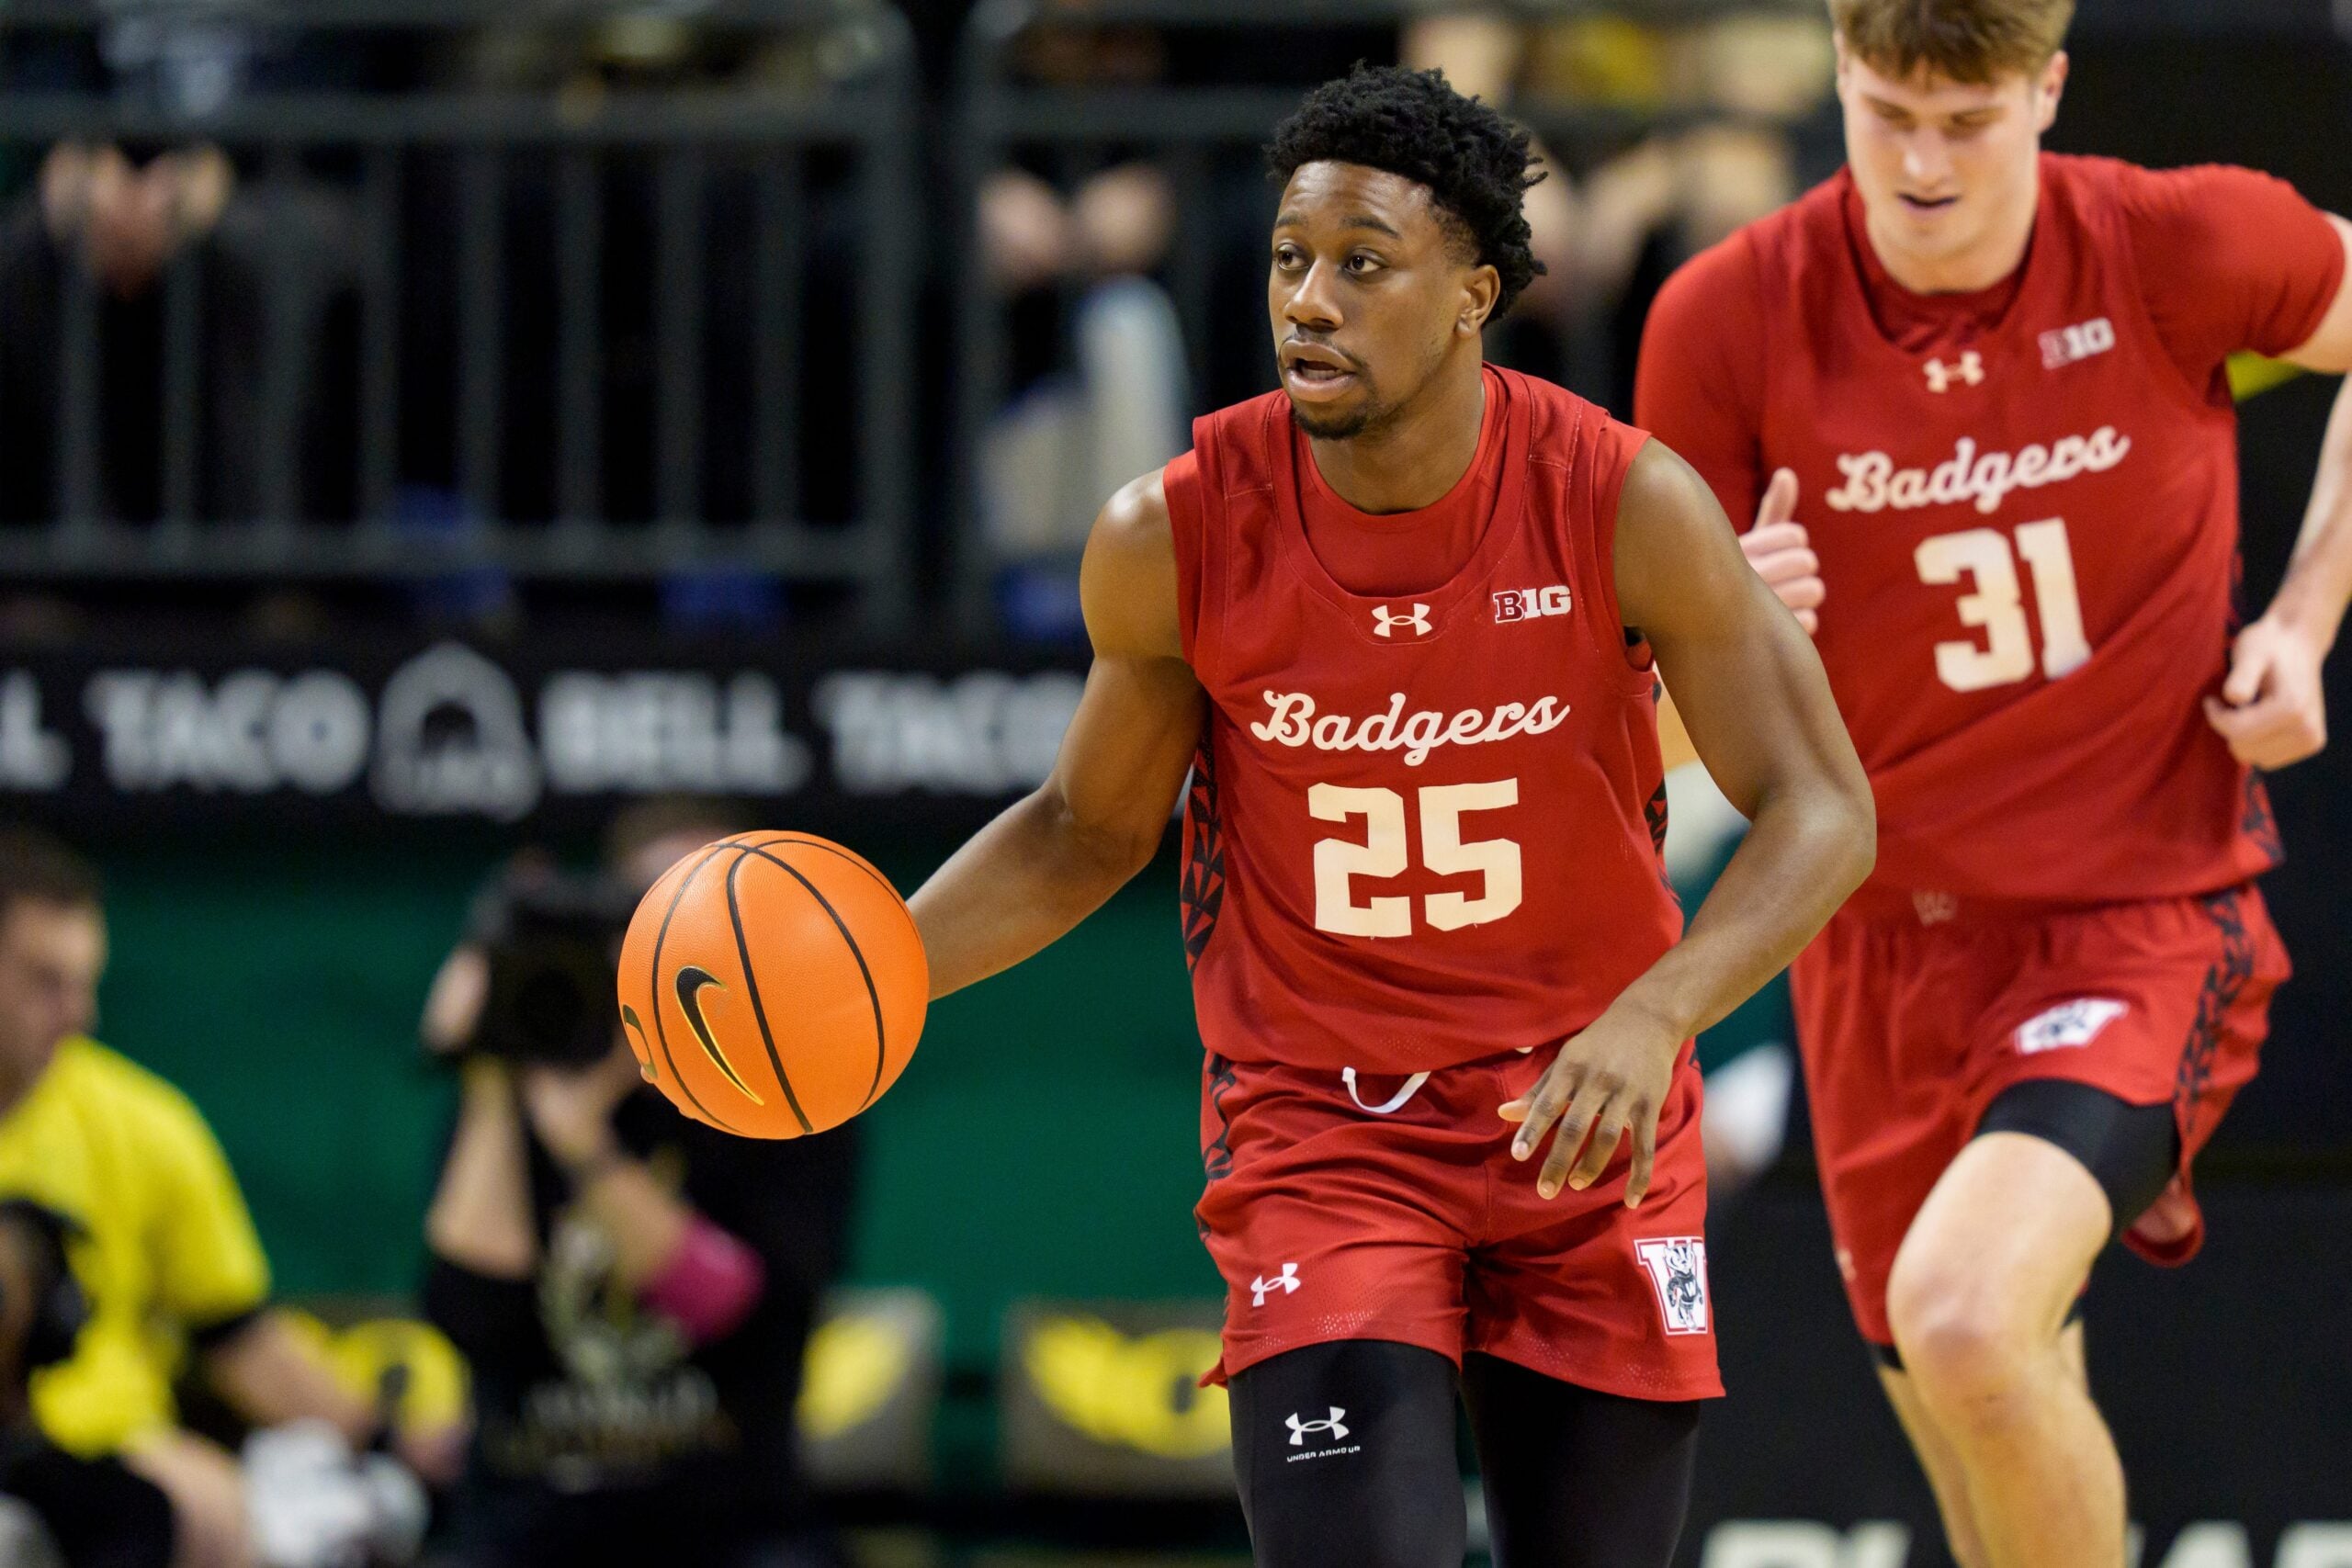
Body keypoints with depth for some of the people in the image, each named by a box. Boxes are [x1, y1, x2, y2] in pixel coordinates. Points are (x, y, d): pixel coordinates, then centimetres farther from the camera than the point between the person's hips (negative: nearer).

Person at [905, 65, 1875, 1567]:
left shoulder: (1626, 503, -15)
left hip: (1586, 1122, 1)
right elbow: (1093, 827, 6)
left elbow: (1821, 811, -14)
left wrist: (1652, 1018, -31)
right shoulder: (1174, 538, -12)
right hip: (1322, 1135, -1)